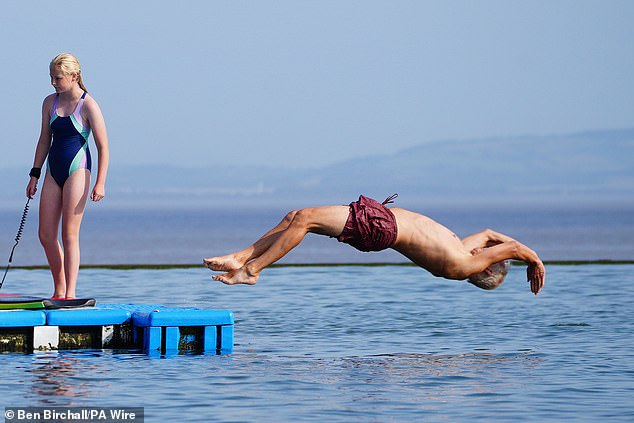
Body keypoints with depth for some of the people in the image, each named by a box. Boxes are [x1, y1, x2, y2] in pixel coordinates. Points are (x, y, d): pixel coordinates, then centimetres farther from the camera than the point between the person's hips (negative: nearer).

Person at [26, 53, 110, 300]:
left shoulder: (88, 106, -9)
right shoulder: (50, 103, 9)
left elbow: (103, 147, -8)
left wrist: (100, 183, -14)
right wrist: (34, 175, 13)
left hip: (77, 170, -7)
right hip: (54, 172, 7)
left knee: (69, 235, -9)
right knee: (45, 235, 4)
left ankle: (70, 294, -7)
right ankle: (59, 291, 15)